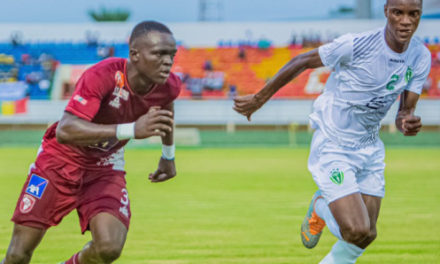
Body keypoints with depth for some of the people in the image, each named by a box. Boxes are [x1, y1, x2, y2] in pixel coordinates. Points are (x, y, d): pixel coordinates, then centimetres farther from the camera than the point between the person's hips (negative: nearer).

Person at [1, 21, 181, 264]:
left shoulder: (169, 86, -14)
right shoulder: (102, 76, -31)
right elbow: (64, 131, -43)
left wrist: (168, 155, 24)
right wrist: (131, 130, -51)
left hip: (106, 167, 4)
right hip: (61, 159, -4)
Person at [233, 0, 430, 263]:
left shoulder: (421, 57, -7)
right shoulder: (356, 45, -25)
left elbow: (406, 110, 0)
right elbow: (301, 62, -12)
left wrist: (408, 122, -26)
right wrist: (259, 99, -3)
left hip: (370, 150, 6)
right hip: (332, 149, -6)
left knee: (367, 236, 7)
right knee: (356, 231, -16)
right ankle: (320, 209, 17)